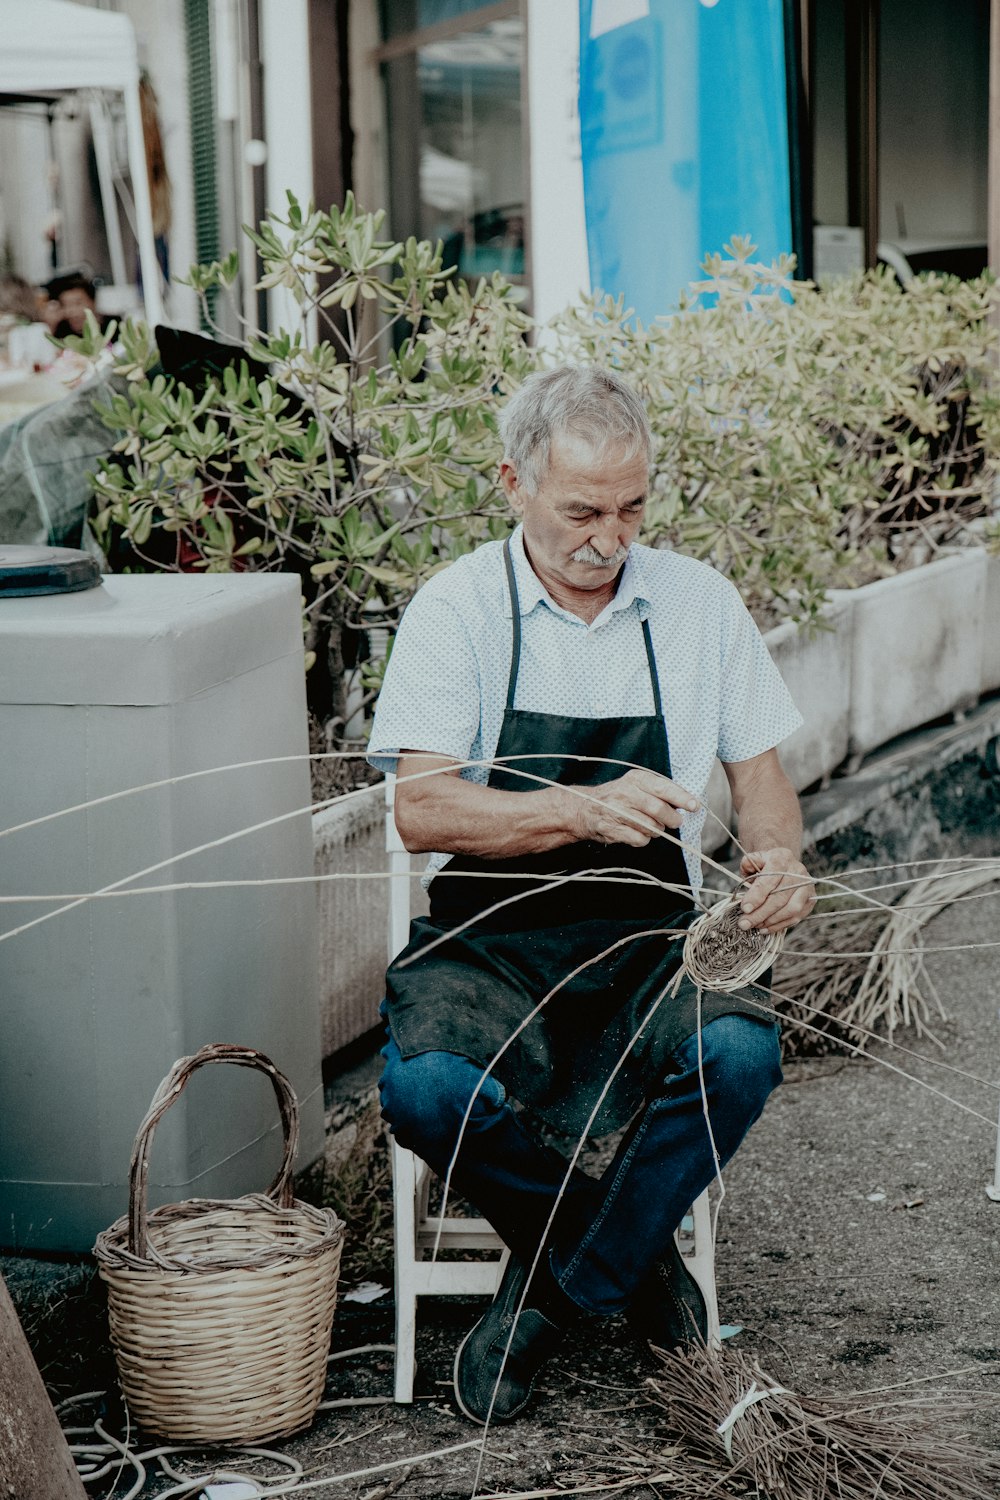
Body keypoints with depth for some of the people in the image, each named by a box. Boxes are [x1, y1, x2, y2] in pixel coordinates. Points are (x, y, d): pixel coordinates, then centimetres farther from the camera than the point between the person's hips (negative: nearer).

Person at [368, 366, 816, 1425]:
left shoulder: (698, 602, 7)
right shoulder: (458, 608, -4)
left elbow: (759, 767, 13)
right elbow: (421, 810, -14)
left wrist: (776, 856, -11)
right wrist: (585, 808, -29)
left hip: (648, 942, 2)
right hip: (488, 946, -2)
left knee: (740, 1055, -31)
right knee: (428, 1090, -33)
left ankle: (557, 1291, -7)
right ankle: (629, 1255, -1)